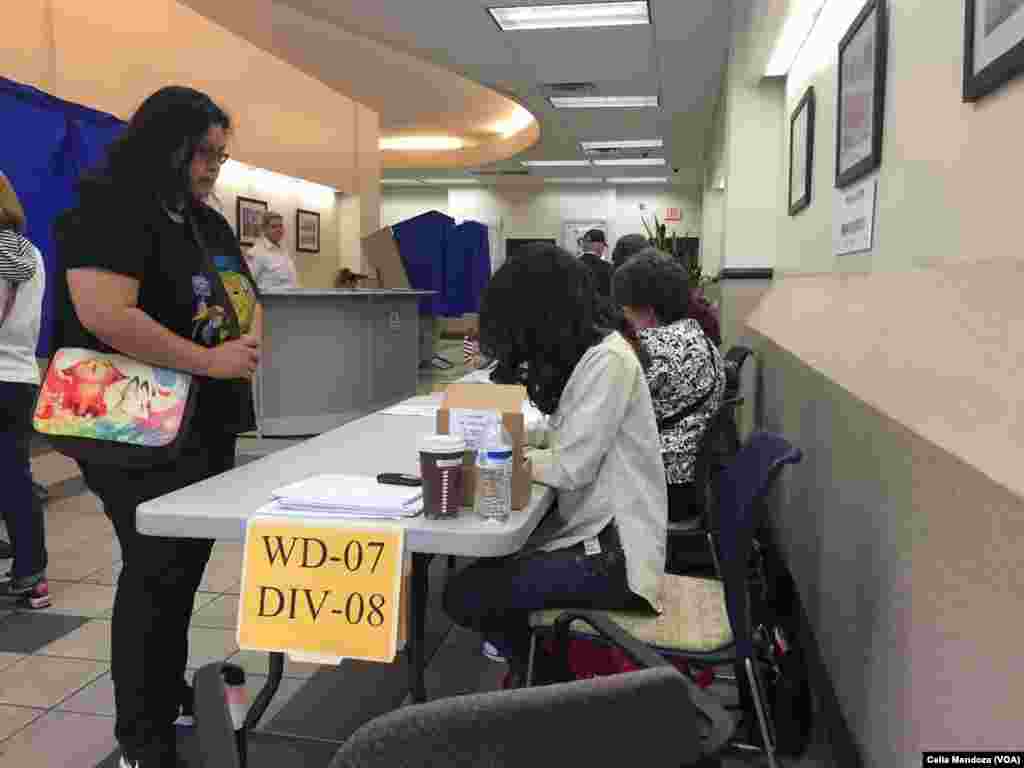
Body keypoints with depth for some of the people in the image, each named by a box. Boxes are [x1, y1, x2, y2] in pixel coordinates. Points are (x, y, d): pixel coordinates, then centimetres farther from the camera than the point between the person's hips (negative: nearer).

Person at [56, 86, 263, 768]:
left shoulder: (208, 222, 14)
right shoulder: (108, 212, -13)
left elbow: (247, 297, 19)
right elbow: (105, 314, -27)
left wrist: (249, 342, -5)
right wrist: (211, 361, -22)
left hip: (209, 423, 9)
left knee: (188, 560, 16)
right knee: (157, 569, -3)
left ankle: (171, 694, 34)